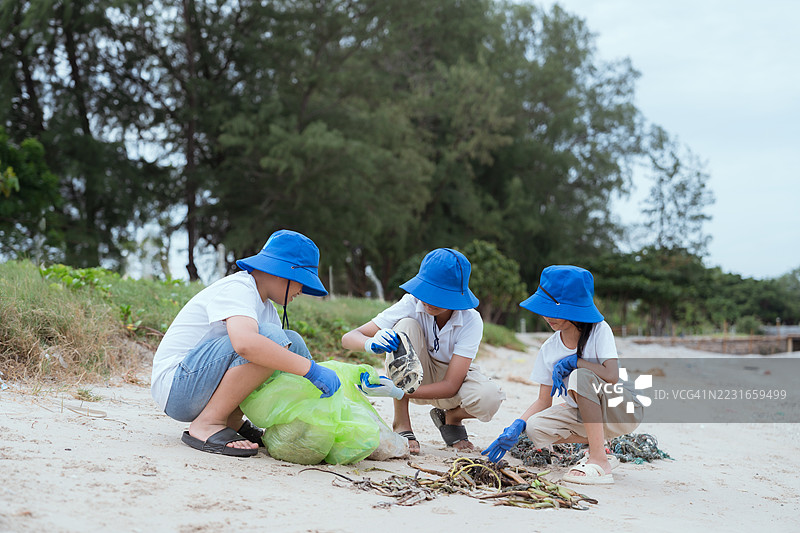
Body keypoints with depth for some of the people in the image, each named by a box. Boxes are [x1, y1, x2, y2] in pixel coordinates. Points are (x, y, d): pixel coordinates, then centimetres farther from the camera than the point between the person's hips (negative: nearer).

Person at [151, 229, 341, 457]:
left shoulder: (264, 305, 14)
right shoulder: (237, 288, -18)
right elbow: (245, 343, -38)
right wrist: (311, 370, -35)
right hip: (175, 383, -10)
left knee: (291, 344, 5)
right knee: (271, 338, -27)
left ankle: (232, 420, 4)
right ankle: (207, 424, -18)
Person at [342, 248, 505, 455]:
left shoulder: (471, 321, -26)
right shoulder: (412, 304, -24)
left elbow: (450, 386, -31)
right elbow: (349, 337, -26)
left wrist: (397, 391, -45)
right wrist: (373, 343, -50)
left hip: (453, 377, 0)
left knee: (488, 399, -36)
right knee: (406, 326, -32)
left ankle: (451, 418, 4)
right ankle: (401, 425, -18)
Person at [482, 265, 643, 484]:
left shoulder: (599, 330, -16)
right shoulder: (549, 349, -3)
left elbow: (612, 375, -31)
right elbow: (544, 401, 0)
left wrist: (571, 362, -22)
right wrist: (515, 428, -15)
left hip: (625, 411, -6)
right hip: (584, 414, 6)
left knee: (581, 376, -32)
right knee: (535, 427, -17)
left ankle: (600, 462, -31)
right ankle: (598, 447, 2)